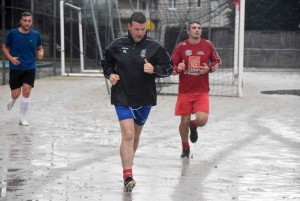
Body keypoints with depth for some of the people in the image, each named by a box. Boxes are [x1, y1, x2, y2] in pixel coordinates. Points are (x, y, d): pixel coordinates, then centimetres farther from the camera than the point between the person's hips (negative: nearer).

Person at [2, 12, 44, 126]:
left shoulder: (36, 35, -3)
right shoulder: (13, 33, -8)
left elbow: (40, 48, 12)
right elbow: (4, 47, 4)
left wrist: (41, 53, -12)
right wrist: (11, 58, -13)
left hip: (30, 68, 1)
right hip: (15, 68, -1)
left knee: (26, 91, -10)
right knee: (15, 94, -1)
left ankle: (22, 118, 5)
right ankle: (12, 100, 40)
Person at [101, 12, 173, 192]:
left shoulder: (154, 47, -7)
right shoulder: (117, 45, -3)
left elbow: (169, 68, -2)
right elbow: (106, 62, 13)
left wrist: (154, 69, -20)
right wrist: (110, 74, -5)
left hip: (144, 99, 2)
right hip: (122, 98, -2)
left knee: (136, 135, 18)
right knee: (128, 134, -15)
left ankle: (128, 163, 43)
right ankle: (128, 176, -16)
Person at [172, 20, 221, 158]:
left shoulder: (208, 45, 0)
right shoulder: (181, 46, -2)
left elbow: (217, 61, 12)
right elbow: (171, 66, 3)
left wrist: (209, 69, -8)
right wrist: (178, 69, -20)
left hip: (202, 91, 0)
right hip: (185, 91, 0)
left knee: (202, 120, -16)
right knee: (184, 121, 3)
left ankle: (193, 126, 23)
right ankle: (185, 148, 29)